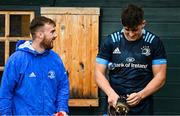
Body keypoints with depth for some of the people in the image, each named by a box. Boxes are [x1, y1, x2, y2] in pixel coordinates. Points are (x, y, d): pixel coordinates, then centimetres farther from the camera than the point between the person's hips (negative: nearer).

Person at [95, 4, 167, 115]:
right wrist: (111, 93, -18)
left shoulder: (154, 42, -4)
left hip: (143, 106, 0)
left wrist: (140, 95, -17)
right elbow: (99, 73, -1)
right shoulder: (111, 41, -2)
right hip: (114, 104, 1)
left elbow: (160, 77, -3)